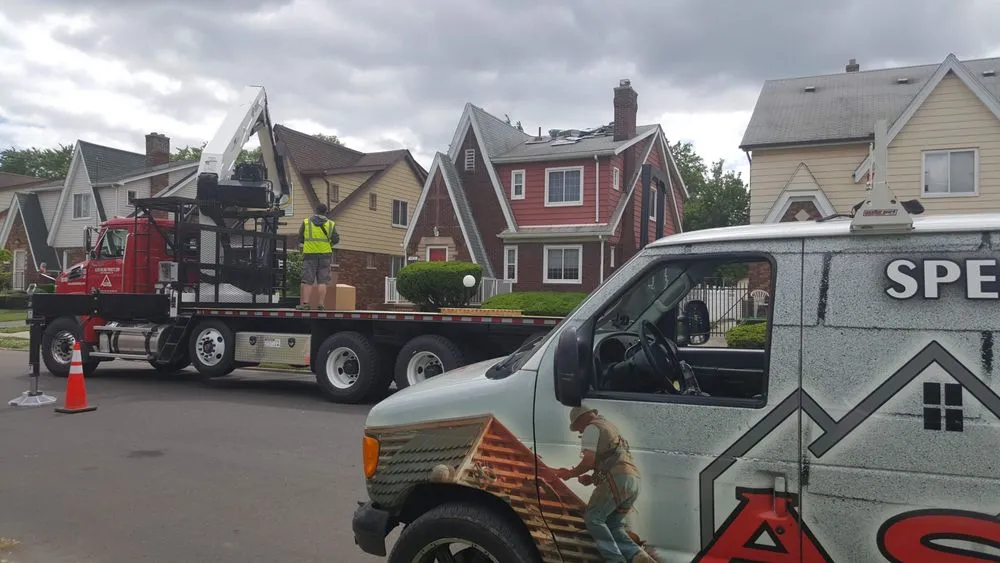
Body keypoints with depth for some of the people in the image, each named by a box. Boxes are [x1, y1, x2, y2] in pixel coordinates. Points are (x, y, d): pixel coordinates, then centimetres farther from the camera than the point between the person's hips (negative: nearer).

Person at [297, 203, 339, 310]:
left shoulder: (306, 222, 5)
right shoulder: (331, 224, 4)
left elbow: (300, 239, 6)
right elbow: (336, 239, -2)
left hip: (309, 254, 0)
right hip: (325, 254, 0)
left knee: (308, 281, 1)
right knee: (322, 281, 1)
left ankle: (305, 303, -7)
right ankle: (321, 305, -4)